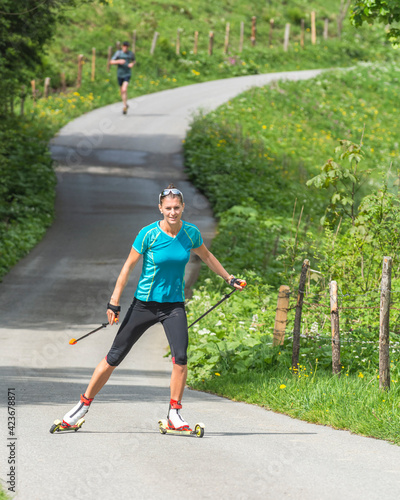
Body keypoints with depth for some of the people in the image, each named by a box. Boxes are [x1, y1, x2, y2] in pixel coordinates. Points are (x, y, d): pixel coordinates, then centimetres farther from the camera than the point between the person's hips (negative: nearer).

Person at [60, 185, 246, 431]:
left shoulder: (191, 233, -3)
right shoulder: (149, 234, -13)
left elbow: (207, 256, 17)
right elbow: (129, 266, -6)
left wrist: (229, 278, 25)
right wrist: (114, 302, -8)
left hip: (174, 304, 2)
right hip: (145, 303, -2)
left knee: (180, 357, -18)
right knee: (114, 357, 0)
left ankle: (174, 414, -5)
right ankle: (84, 405, 14)